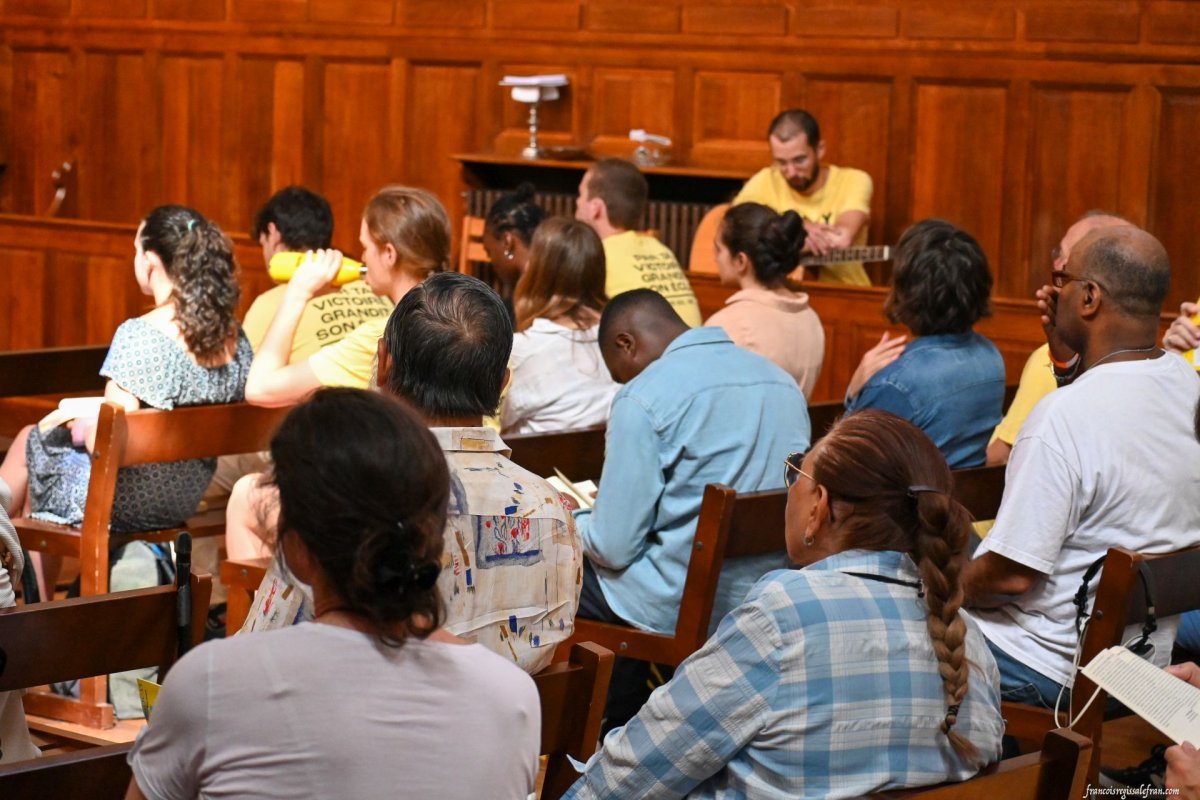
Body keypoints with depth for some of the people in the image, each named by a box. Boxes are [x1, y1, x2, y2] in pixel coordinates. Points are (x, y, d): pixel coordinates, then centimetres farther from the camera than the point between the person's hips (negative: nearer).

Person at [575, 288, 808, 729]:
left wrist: (577, 521, 10)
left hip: (681, 609, -7)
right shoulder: (784, 382, 7)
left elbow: (614, 547, -14)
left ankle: (619, 723, 27)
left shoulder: (643, 398, -14)